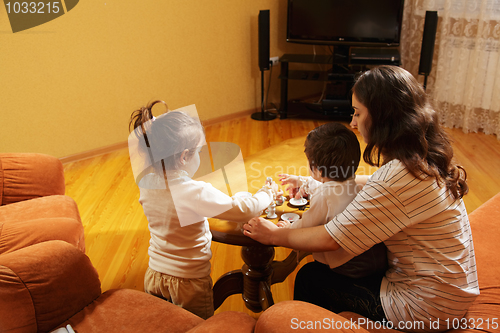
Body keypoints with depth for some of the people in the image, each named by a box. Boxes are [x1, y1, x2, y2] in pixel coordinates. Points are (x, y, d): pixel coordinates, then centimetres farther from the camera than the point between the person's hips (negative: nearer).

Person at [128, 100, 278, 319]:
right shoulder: (196, 193, -28)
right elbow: (246, 211, -23)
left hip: (154, 276, 6)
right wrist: (267, 193, -4)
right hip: (188, 283, -5)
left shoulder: (146, 184, -8)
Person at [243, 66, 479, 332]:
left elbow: (330, 239, -24)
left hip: (423, 309, -8)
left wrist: (274, 235, -8)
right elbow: (376, 188, 16)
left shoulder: (397, 177, -30)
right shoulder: (426, 159, -1)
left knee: (309, 278, 3)